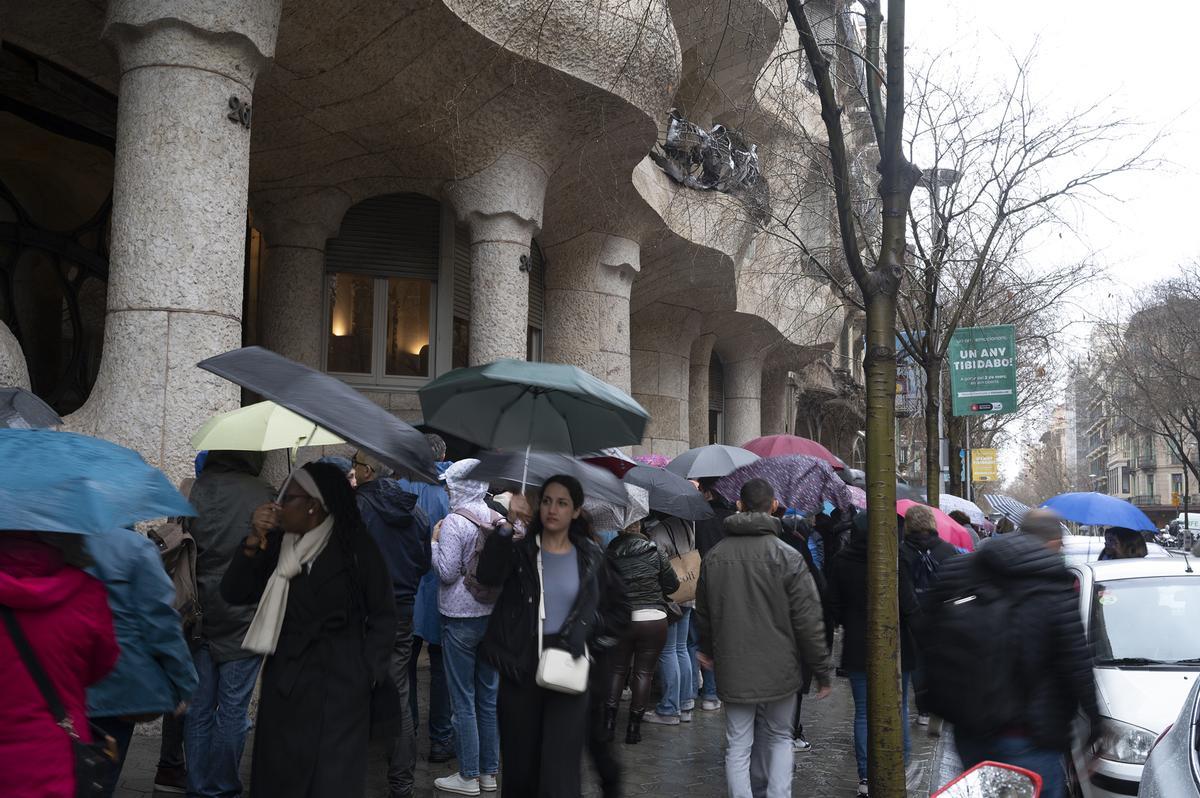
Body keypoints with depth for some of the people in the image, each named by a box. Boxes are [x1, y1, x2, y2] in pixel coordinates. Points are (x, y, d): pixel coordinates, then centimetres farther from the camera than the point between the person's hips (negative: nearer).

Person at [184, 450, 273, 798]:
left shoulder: (197, 491, -4)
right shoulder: (264, 496, -10)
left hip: (199, 616, 3)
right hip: (244, 619, -3)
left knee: (198, 708, 13)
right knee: (233, 710, 7)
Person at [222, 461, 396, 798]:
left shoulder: (356, 546, -8)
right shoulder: (277, 544, 4)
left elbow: (383, 616, -2)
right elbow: (233, 594, 1)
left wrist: (368, 674, -7)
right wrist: (254, 542, -10)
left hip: (339, 684, -4)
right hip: (283, 681, 5)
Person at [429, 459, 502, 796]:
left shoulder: (454, 523, -14)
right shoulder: (499, 520, 4)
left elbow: (446, 572, -15)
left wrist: (434, 542, -3)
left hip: (460, 618, -6)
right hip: (493, 615, 6)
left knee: (463, 699, 3)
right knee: (489, 696, 12)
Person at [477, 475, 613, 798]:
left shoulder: (590, 556, 4)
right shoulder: (520, 551, 0)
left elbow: (597, 612, 14)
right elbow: (487, 575, -21)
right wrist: (508, 525, -29)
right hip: (520, 668, 1)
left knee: (559, 769, -4)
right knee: (520, 763, 12)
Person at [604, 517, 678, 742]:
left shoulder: (609, 553, -7)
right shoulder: (654, 551, -5)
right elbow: (672, 585, 1)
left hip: (620, 620, 0)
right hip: (654, 619, 0)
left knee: (617, 669, 16)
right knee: (643, 672, 9)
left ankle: (609, 722, 14)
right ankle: (634, 727, 12)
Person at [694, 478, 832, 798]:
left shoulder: (713, 556, -1)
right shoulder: (787, 556, -13)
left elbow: (703, 613, 12)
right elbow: (808, 620, -12)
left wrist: (707, 649, 30)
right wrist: (821, 671, -1)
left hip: (733, 671, 2)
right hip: (779, 669, -2)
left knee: (738, 747, 10)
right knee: (780, 738, 18)